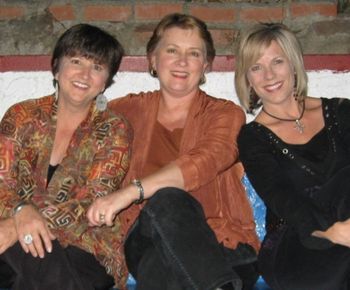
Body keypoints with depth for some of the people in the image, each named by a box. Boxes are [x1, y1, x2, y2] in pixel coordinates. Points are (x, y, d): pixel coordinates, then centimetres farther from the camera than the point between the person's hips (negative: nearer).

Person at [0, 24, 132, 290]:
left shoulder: (115, 131, 2)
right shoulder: (22, 116, 9)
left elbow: (94, 201, -9)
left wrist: (29, 223, -24)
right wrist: (22, 210, -24)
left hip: (84, 247, -1)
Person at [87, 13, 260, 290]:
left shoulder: (226, 113, 6)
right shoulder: (131, 110, 16)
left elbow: (206, 161, -16)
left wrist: (130, 192, -29)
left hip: (222, 247, -1)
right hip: (148, 243, 2)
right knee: (165, 199, -33)